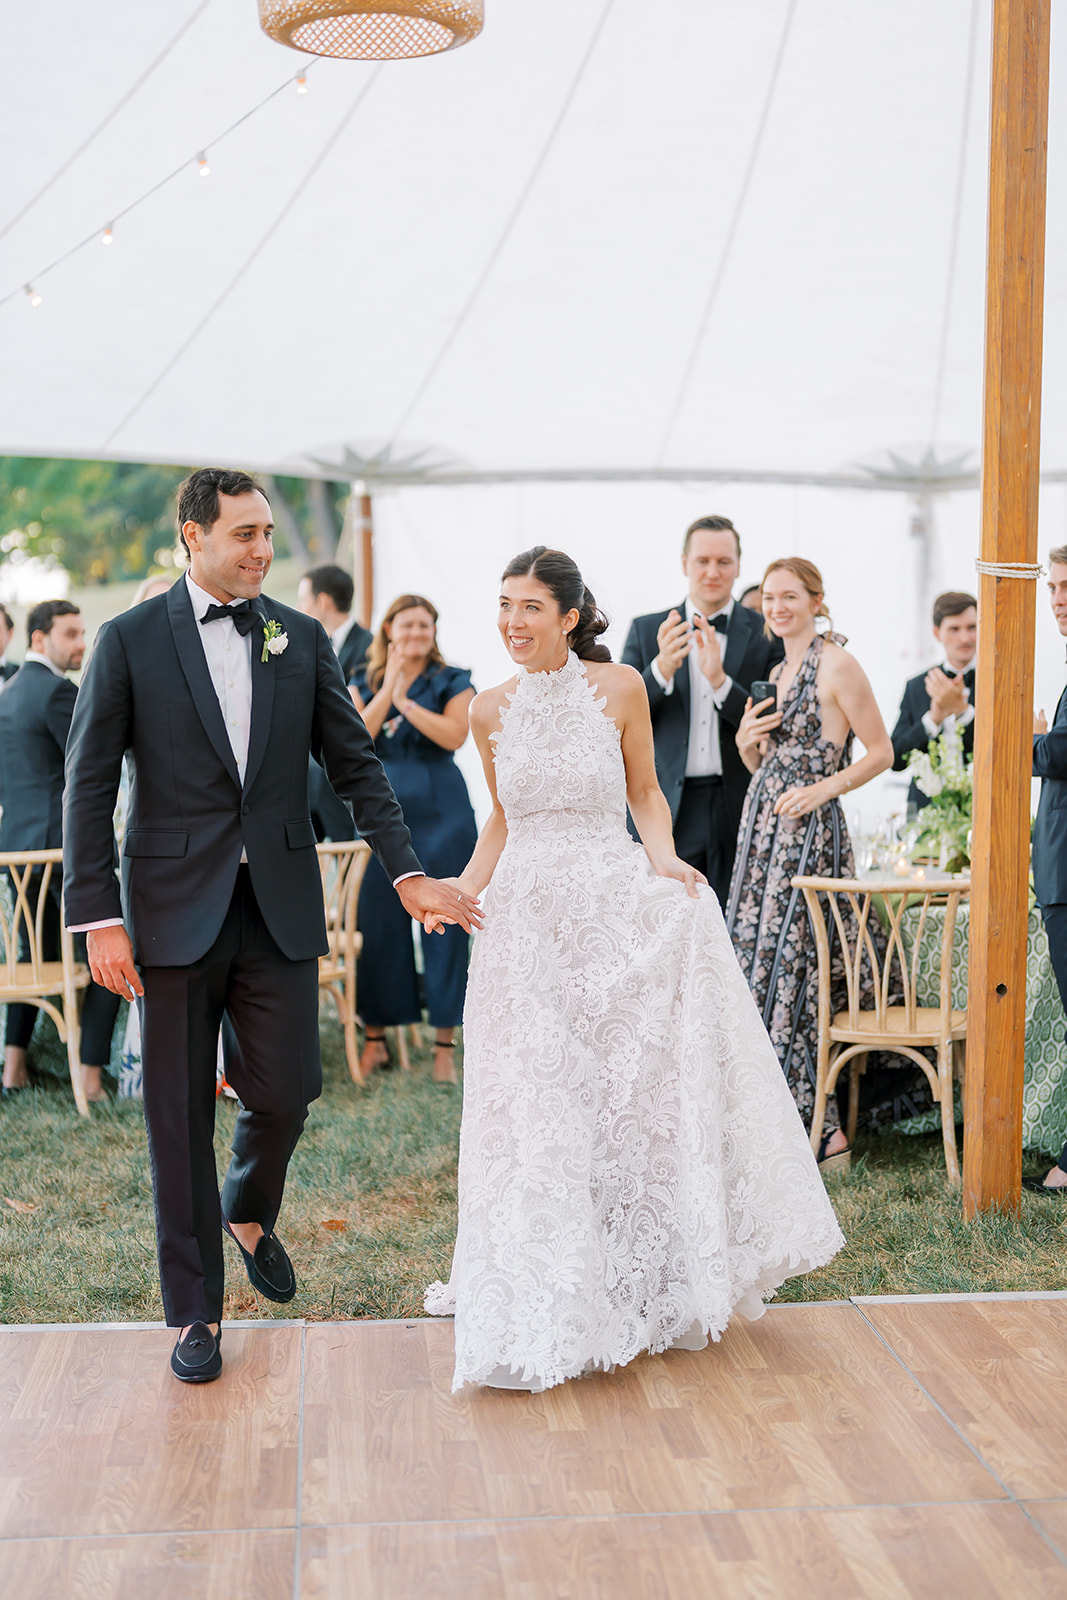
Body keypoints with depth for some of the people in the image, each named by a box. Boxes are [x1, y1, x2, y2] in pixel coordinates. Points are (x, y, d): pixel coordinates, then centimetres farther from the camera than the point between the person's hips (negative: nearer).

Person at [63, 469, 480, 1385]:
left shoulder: (302, 640, 6)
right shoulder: (131, 641, -2)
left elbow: (355, 763, 9)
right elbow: (89, 787, -2)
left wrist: (409, 872, 0)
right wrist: (98, 917, -8)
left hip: (279, 908, 2)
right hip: (176, 911, -2)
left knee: (285, 1093, 1)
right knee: (180, 1117, 5)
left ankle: (249, 1212, 36)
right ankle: (196, 1310, 20)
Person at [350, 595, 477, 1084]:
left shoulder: (454, 683, 5)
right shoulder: (365, 685, 11)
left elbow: (454, 735, -13)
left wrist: (406, 701, -16)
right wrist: (387, 690, -12)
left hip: (441, 812, -2)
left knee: (444, 921, -1)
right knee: (378, 920, 3)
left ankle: (444, 1042, 6)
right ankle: (376, 1035, 15)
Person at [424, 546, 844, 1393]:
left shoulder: (619, 688, -3)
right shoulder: (492, 711, 4)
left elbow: (645, 792, 8)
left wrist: (662, 855, -10)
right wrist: (459, 891, 2)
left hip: (618, 908, -2)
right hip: (528, 921, 2)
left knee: (643, 1089, 2)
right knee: (534, 1109, 5)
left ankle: (647, 1278, 23)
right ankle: (543, 1301, 22)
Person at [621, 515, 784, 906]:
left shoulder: (765, 635, 5)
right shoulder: (647, 631, 9)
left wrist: (720, 680, -17)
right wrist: (661, 669, -15)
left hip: (740, 812, 0)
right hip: (671, 812, 1)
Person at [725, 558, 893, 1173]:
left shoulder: (837, 664, -8)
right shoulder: (779, 671, 17)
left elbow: (881, 752, -7)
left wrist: (822, 789, -17)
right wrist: (747, 740, 2)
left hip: (809, 831, -8)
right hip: (765, 828, 8)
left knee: (789, 972, -9)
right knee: (756, 964, 6)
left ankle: (826, 1133, 0)